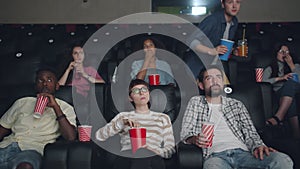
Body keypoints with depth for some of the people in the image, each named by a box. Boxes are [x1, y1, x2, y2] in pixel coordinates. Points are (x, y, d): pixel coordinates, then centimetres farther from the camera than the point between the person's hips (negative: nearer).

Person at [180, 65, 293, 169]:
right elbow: (185, 132, 11)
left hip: (242, 152, 3)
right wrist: (195, 139, -13)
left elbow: (250, 132, 15)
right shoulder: (196, 102, 19)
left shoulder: (236, 105, 24)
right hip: (215, 155, -3)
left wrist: (258, 146, -9)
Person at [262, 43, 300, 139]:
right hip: (280, 93, 0)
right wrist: (280, 78, -10)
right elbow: (263, 82, 1)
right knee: (291, 101, -39)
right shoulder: (270, 69, 24)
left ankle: (278, 117, -51)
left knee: (290, 82, -37)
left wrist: (291, 65, 8)